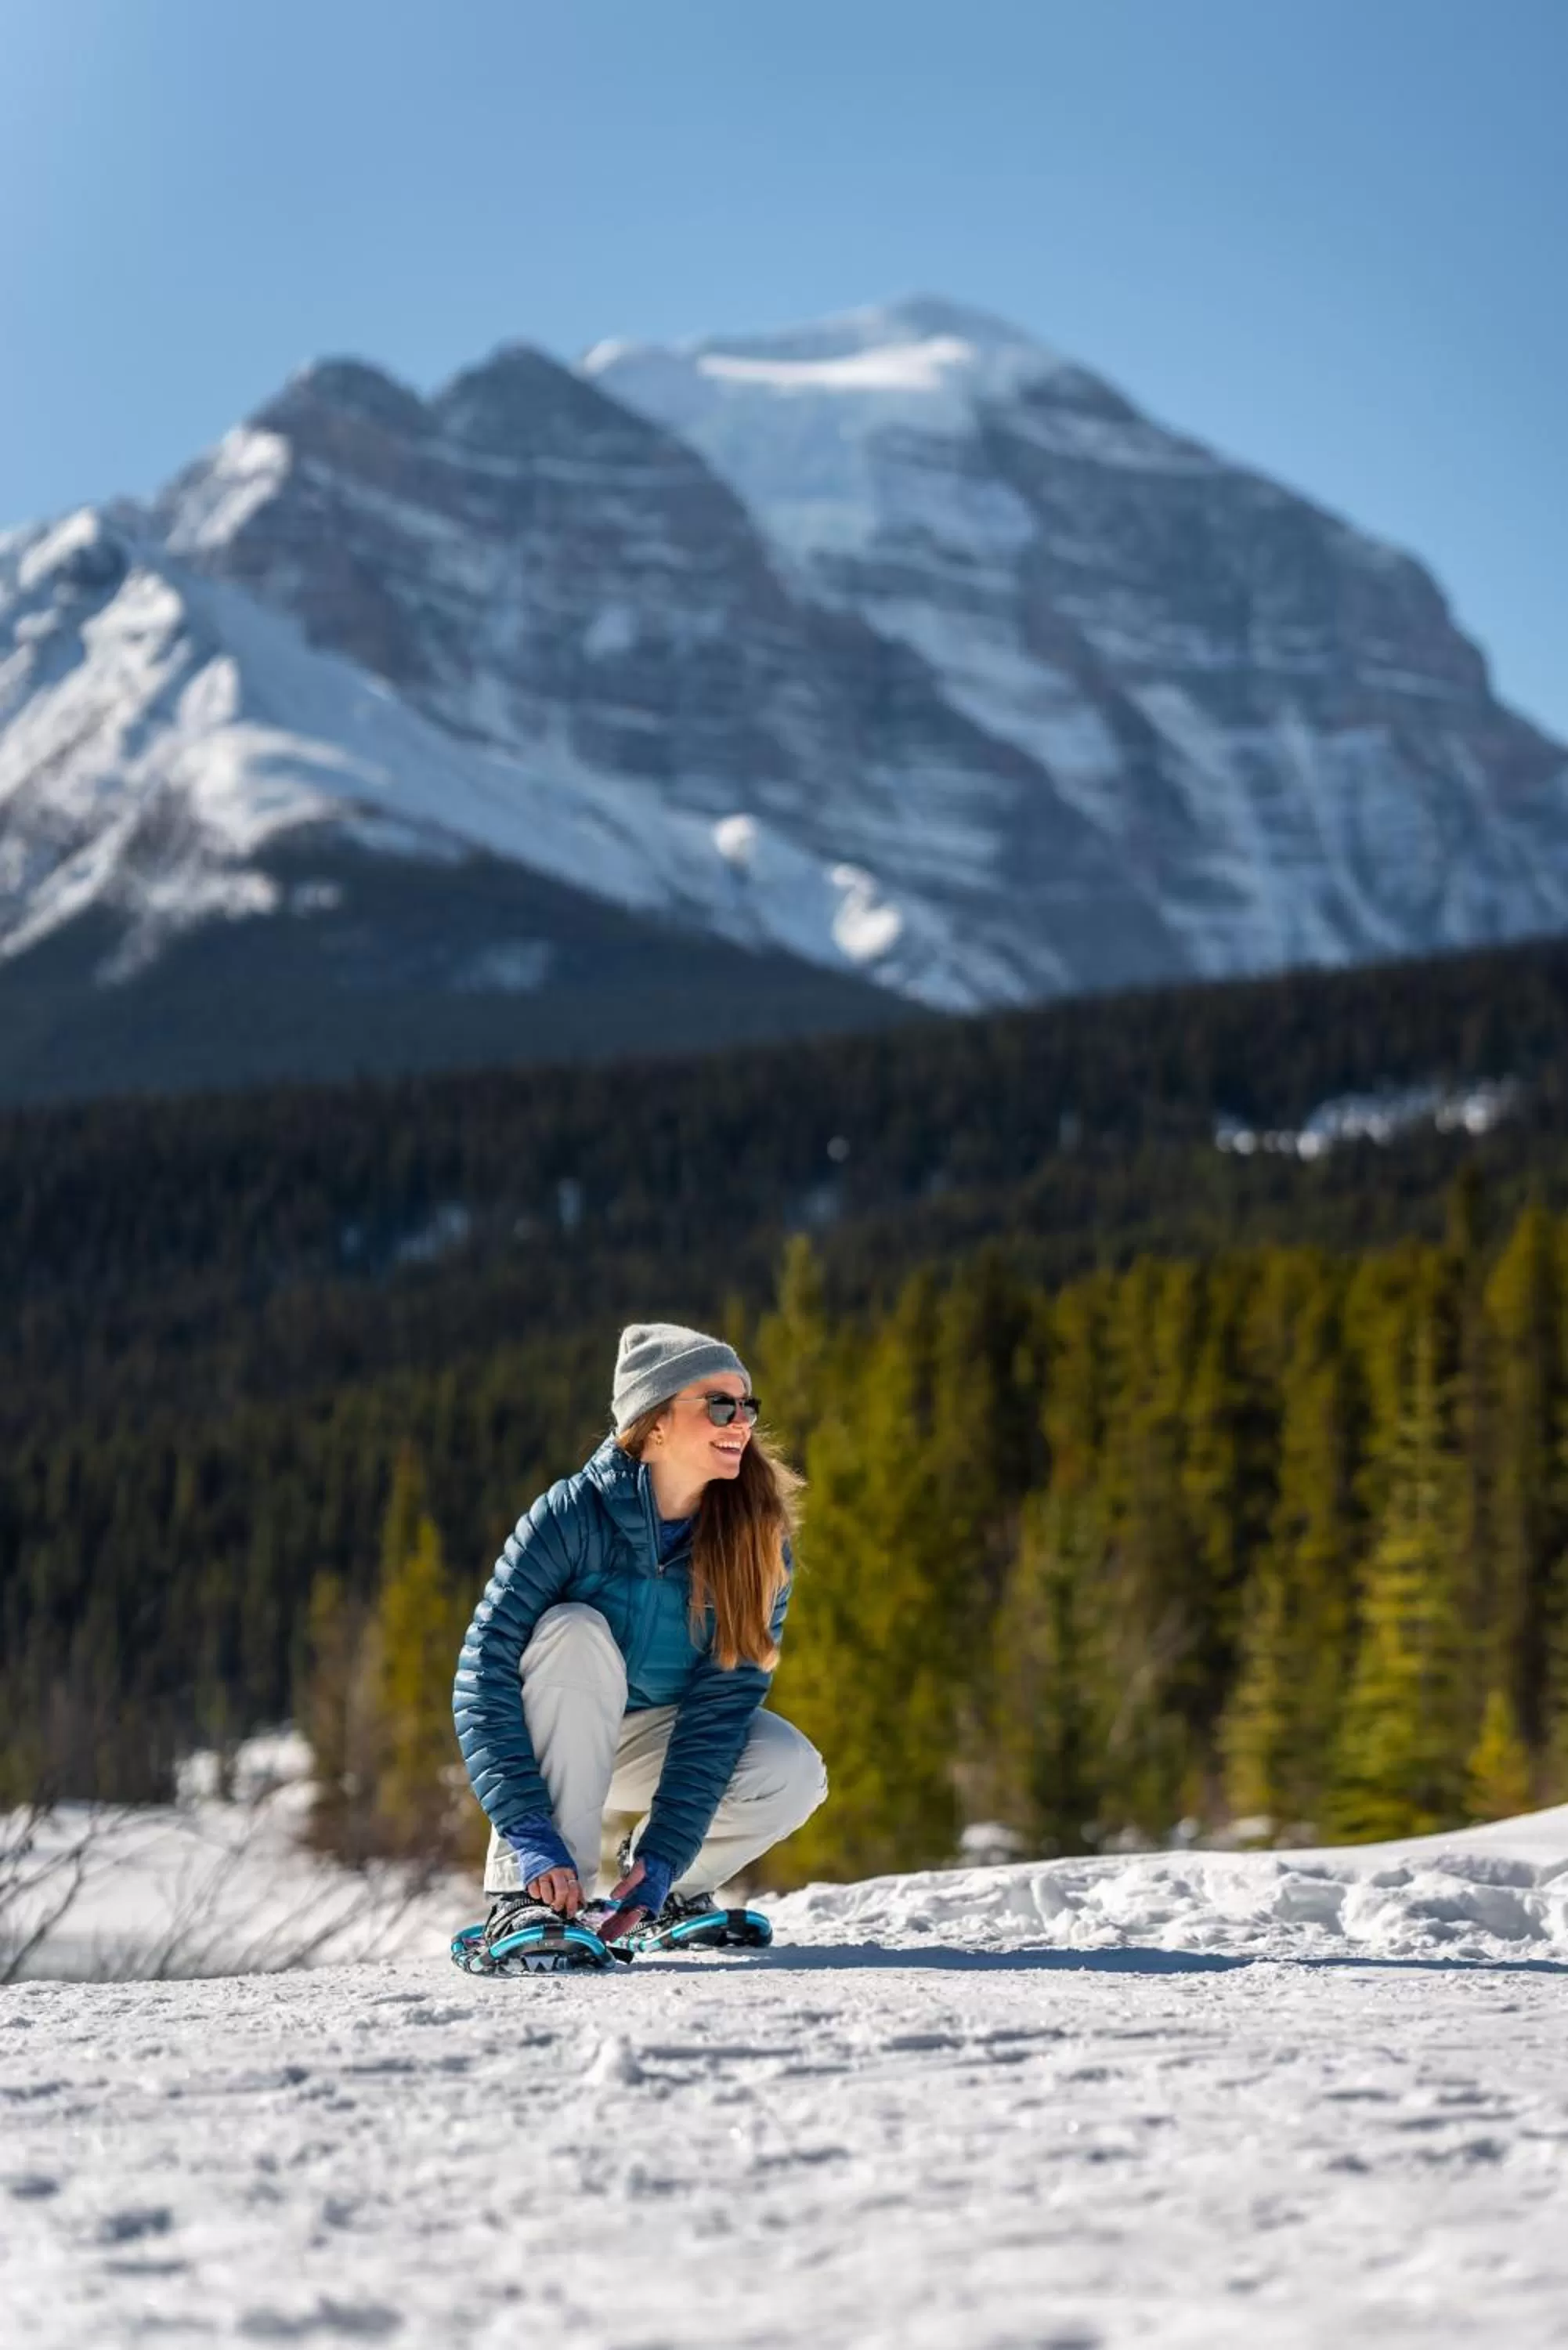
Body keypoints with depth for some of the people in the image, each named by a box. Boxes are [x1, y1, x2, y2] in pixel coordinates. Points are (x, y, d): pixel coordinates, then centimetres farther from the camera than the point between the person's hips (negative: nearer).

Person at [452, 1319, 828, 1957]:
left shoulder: (759, 1544, -18)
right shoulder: (574, 1514, -27)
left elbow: (721, 1704, -22)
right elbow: (483, 1669, -31)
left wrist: (664, 1857, -31)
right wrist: (531, 1834, -39)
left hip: (659, 1741, 3)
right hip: (549, 1737, -3)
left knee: (793, 1773, -25)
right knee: (574, 1632, -34)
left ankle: (666, 1888, 4)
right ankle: (530, 1896, -30)